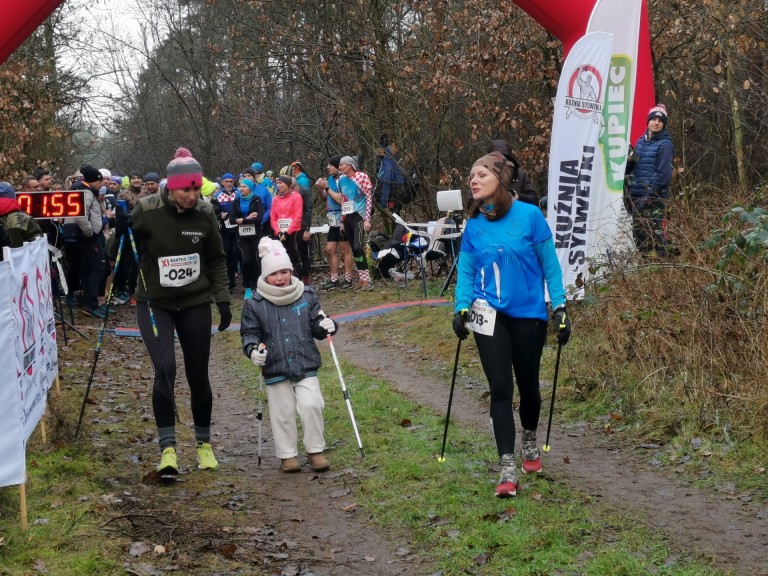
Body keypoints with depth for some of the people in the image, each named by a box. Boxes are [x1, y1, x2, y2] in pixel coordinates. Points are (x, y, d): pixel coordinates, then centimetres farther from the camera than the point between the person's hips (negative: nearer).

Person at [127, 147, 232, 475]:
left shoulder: (204, 214, -6)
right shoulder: (147, 211, -14)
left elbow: (216, 260, 5)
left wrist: (223, 299, -1)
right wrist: (120, 234, -22)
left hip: (195, 303, 2)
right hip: (154, 303, -2)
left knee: (198, 374, 7)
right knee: (165, 369, -18)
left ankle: (204, 443, 25)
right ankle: (167, 446, -10)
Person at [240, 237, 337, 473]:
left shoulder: (306, 296, 2)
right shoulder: (255, 304, -4)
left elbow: (316, 325, 8)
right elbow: (249, 333, 1)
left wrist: (327, 327, -14)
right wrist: (253, 350, -18)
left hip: (306, 366, 1)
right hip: (275, 369, -1)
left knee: (311, 405, -8)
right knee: (282, 413, 6)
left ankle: (315, 450, 9)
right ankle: (287, 455, 21)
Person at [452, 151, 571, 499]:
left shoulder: (529, 216, -9)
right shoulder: (473, 225, 1)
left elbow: (549, 264, -4)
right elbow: (466, 272, 5)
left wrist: (560, 307, -7)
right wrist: (461, 308, -9)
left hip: (529, 314, -1)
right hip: (490, 314, 1)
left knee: (527, 385, 13)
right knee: (500, 388, -6)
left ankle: (530, 442, 42)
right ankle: (507, 469, -3)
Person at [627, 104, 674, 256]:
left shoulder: (664, 144, -6)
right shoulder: (641, 141, 16)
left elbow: (664, 173, -13)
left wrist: (650, 195, -17)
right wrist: (631, 192, 13)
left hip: (655, 197, -7)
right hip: (637, 196, 8)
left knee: (656, 233, -10)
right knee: (638, 233, 11)